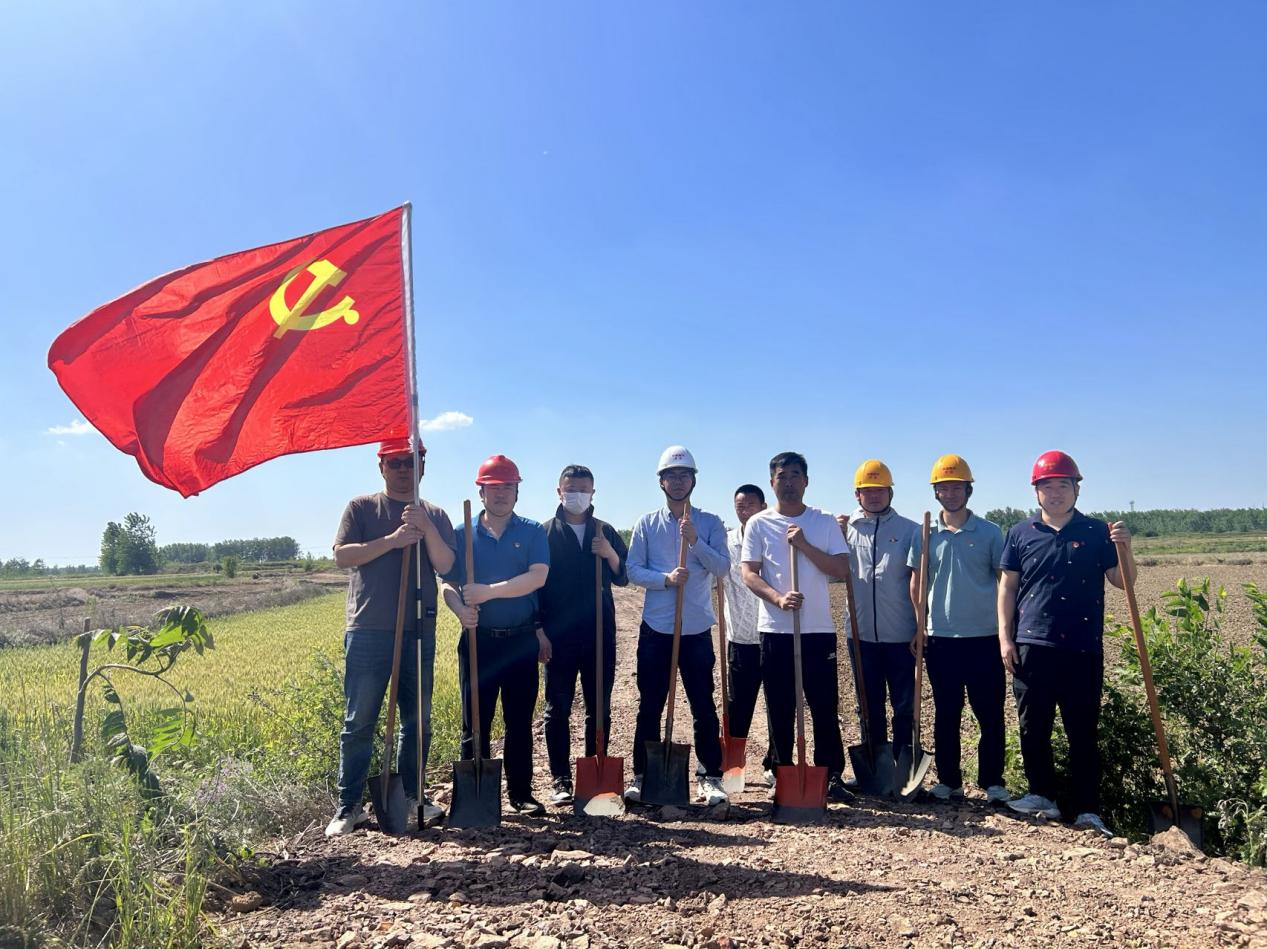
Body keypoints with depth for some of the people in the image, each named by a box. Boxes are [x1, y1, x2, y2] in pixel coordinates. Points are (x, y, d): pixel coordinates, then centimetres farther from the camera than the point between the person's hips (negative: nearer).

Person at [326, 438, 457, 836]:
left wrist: (426, 529, -16)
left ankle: (412, 796, 24)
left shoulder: (434, 515, 11)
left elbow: (445, 565, -1)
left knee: (418, 720, 11)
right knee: (359, 722, 1)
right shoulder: (361, 507, 5)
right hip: (368, 630, -3)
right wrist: (391, 540, -15)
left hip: (420, 631, 3)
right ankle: (349, 805, 12)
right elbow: (341, 555, -6)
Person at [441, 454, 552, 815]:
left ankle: (521, 793, 21)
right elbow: (448, 584, 2)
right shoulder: (463, 535, 5)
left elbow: (538, 577, -12)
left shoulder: (532, 532, 2)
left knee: (520, 722, 9)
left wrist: (489, 591, -20)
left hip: (522, 640, 0)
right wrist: (461, 610, -19)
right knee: (475, 723, 5)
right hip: (478, 640, 0)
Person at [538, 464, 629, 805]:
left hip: (599, 632, 3)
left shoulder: (605, 532, 10)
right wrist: (539, 629, -5)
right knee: (557, 710, 3)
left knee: (599, 709, 9)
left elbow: (623, 578, 12)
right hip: (558, 634, -2)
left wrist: (611, 555, -8)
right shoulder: (545, 533, 2)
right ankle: (561, 780, 13)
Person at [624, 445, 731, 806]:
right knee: (649, 706, 7)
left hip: (697, 630, 0)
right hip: (655, 629, 1)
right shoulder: (646, 524, 5)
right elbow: (633, 570, -1)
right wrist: (666, 578, -17)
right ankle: (642, 775, 19)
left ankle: (711, 777, 17)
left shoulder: (710, 523, 3)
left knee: (704, 707, 5)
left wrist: (694, 541, -20)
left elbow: (722, 567, -7)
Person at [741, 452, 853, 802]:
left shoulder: (825, 521, 5)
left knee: (825, 707, 5)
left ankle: (832, 776, 18)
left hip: (819, 629, 0)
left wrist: (804, 545, -13)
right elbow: (749, 573, -3)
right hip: (775, 629, 0)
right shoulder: (759, 523, 3)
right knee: (780, 710, 7)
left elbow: (841, 569, -3)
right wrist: (778, 598, -19)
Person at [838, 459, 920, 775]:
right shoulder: (846, 529, 7)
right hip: (862, 633, 2)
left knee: (905, 707, 6)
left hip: (901, 635, -2)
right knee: (870, 707, 14)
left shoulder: (910, 530, 1)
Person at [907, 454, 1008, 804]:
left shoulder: (989, 533, 1)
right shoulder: (925, 534, 4)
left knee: (990, 714, 5)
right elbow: (916, 584, 9)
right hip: (941, 638, 1)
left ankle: (992, 782, 18)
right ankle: (948, 780, 21)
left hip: (984, 637, -1)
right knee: (946, 715, 10)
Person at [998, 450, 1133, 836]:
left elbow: (1122, 581, 6)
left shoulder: (1097, 532, 4)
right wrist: (1005, 637, 2)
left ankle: (1088, 810, 14)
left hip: (1082, 648, -1)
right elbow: (1008, 587, 8)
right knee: (1033, 728, 9)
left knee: (1083, 732, 5)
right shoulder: (1021, 533, 6)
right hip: (1031, 646, 1)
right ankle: (1042, 794, 25)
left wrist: (1125, 550, -13)